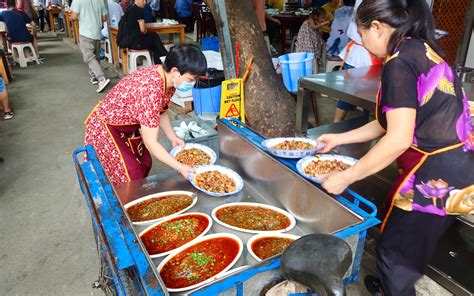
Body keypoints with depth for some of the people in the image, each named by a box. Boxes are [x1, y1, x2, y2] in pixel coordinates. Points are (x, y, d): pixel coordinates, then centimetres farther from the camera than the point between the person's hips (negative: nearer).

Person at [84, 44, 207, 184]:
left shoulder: (167, 78, -11)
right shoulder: (151, 91, -38)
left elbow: (161, 111, 7)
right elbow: (151, 143, -33)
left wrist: (173, 138, -2)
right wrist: (180, 167, -28)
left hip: (127, 127, 8)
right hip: (105, 128, -8)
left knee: (145, 164, 13)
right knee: (132, 176, -6)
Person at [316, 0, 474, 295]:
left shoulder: (399, 62, -17)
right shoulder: (421, 51, 12)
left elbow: (398, 139, -24)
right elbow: (391, 123, 15)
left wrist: (345, 178, -16)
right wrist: (339, 138, 20)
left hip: (436, 176, -9)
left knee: (394, 254, 10)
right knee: (409, 246, 26)